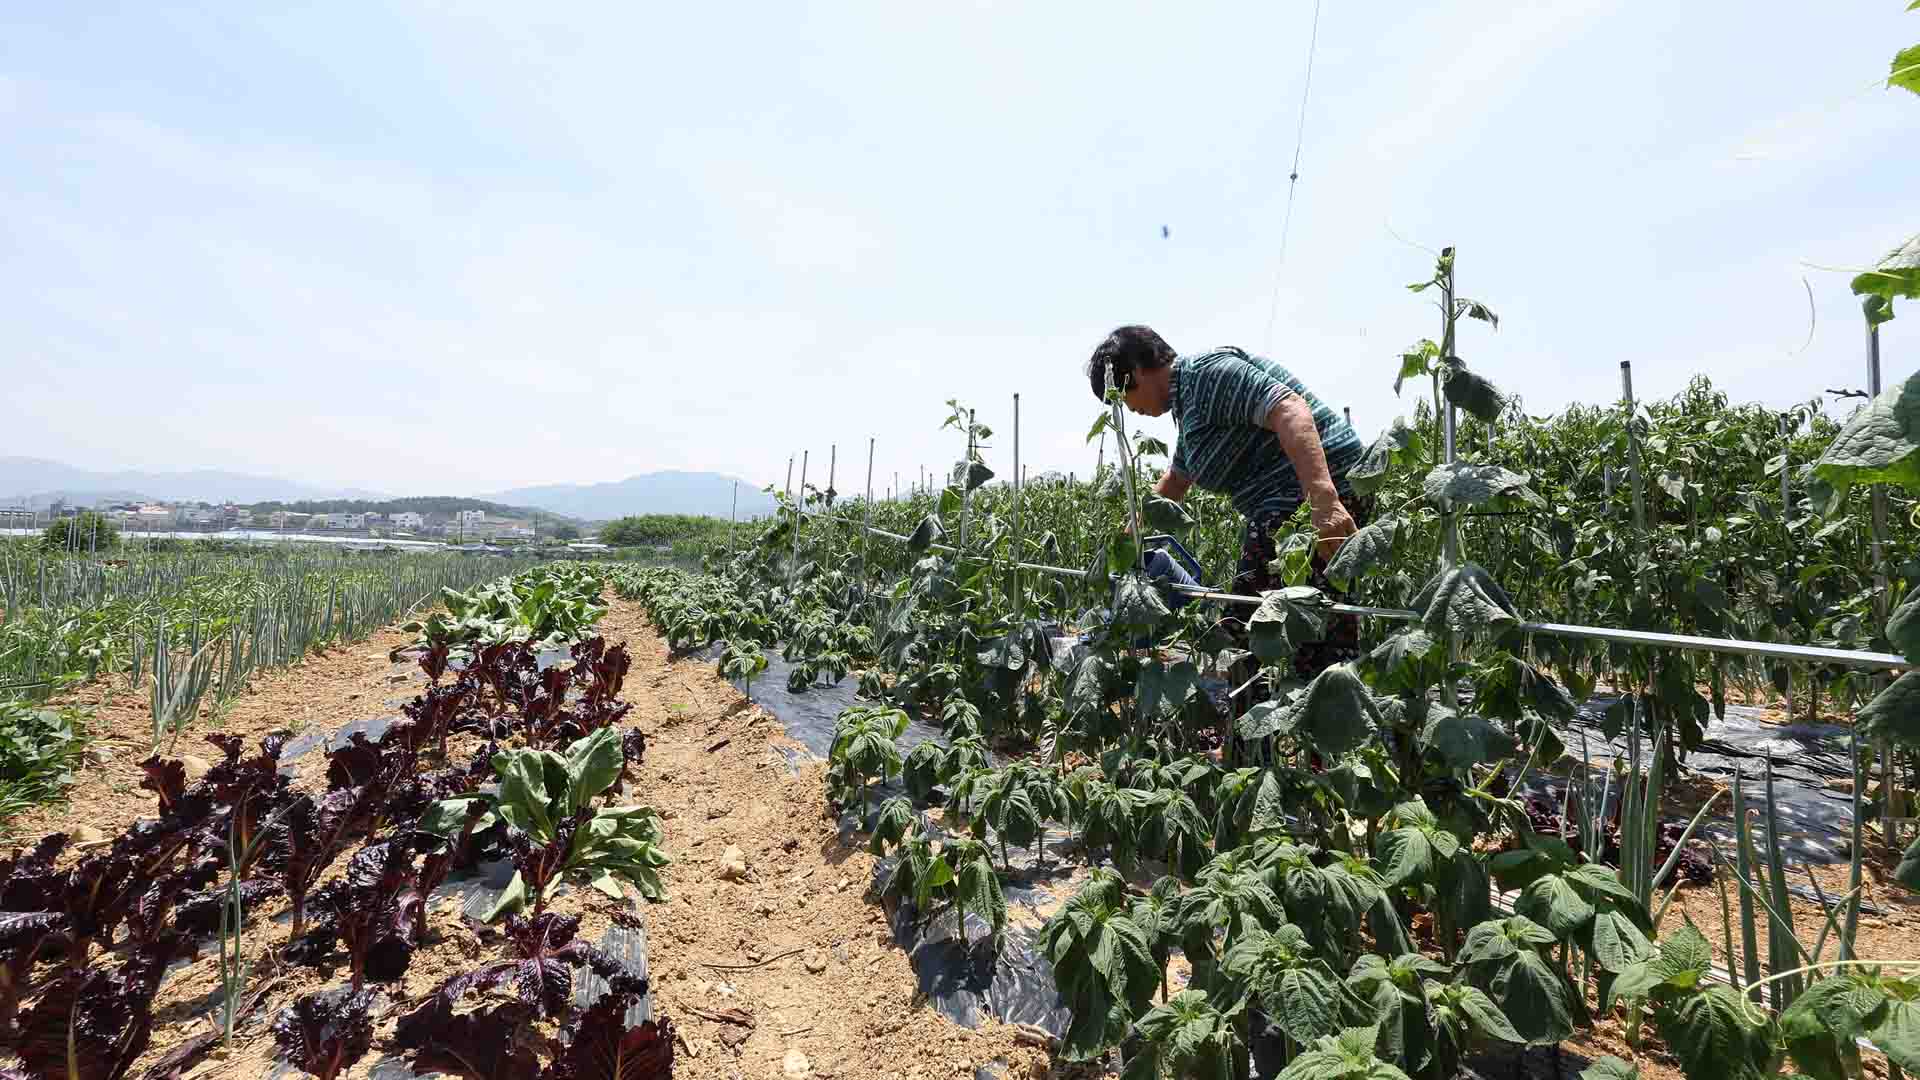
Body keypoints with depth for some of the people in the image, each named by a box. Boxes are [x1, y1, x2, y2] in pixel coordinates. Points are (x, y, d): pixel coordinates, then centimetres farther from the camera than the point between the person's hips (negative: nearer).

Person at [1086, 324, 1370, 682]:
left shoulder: (1206, 371, -11)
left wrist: (1324, 501, -35)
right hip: (1281, 506, 11)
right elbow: (1177, 479, 35)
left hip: (1322, 497, -11)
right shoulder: (1187, 401, 21)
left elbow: (1289, 409, -25)